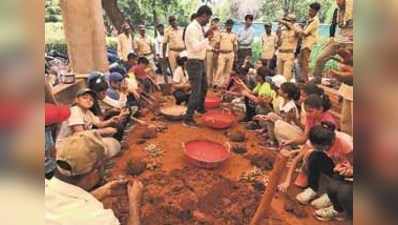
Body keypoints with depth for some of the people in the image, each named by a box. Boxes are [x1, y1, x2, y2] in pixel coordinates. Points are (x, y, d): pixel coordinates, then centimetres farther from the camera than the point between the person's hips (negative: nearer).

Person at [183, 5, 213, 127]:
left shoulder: (199, 27, 11)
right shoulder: (192, 27, -19)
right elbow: (196, 47, -26)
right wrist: (208, 38, -17)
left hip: (200, 62, 10)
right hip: (194, 63, -10)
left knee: (204, 87, 24)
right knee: (196, 91, -9)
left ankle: (200, 108, 46)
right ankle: (188, 119, -2)